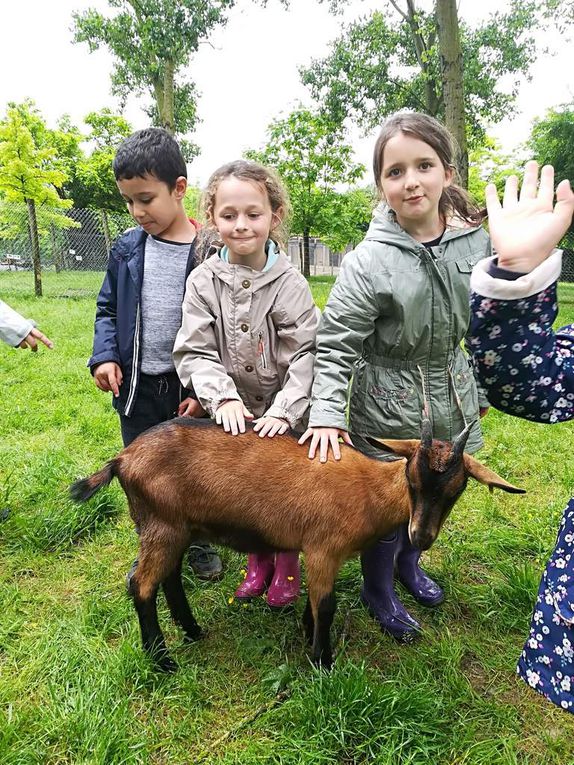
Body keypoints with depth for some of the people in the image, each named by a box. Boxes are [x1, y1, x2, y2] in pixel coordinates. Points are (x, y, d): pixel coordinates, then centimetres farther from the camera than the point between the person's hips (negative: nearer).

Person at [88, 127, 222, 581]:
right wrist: (104, 356, -6)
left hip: (191, 388, -3)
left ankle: (201, 543, 39)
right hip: (136, 386, 4)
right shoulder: (127, 249, 1)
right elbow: (108, 309, 10)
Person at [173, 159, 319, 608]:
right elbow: (194, 351, -10)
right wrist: (222, 396, -24)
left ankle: (288, 566, 36)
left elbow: (306, 354, -14)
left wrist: (284, 410, -23)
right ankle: (259, 561, 41)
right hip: (232, 414, 2)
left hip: (282, 416, -2)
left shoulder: (290, 283, -13)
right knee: (242, 487, 16)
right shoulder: (203, 281, -7)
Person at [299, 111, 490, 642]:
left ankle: (409, 563, 52)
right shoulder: (368, 263, -20)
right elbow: (335, 345, -17)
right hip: (387, 408, -5)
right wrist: (327, 414, -25)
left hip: (451, 399, 5)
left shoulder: (475, 241, -5)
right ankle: (378, 589, 38)